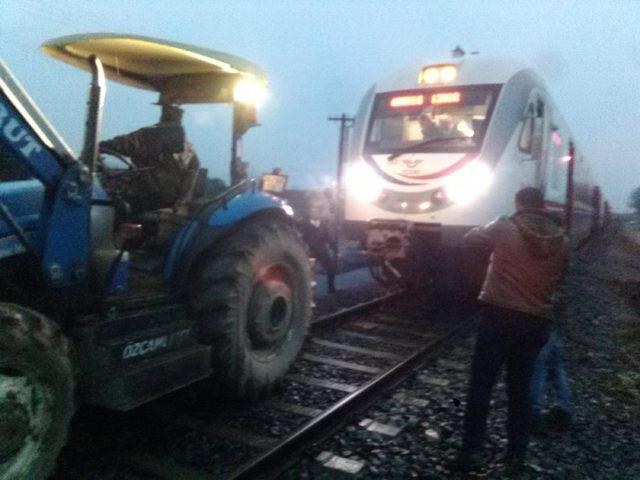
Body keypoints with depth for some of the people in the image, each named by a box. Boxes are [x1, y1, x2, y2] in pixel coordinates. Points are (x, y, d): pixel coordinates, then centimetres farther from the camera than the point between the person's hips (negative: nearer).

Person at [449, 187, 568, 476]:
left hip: (499, 316, -4)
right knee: (520, 389, 14)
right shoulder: (559, 241, 4)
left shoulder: (504, 228, -8)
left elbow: (471, 237, 9)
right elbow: (558, 279, 15)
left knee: (480, 385, 4)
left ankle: (471, 452, 7)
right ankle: (516, 456, 20)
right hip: (535, 322, 4)